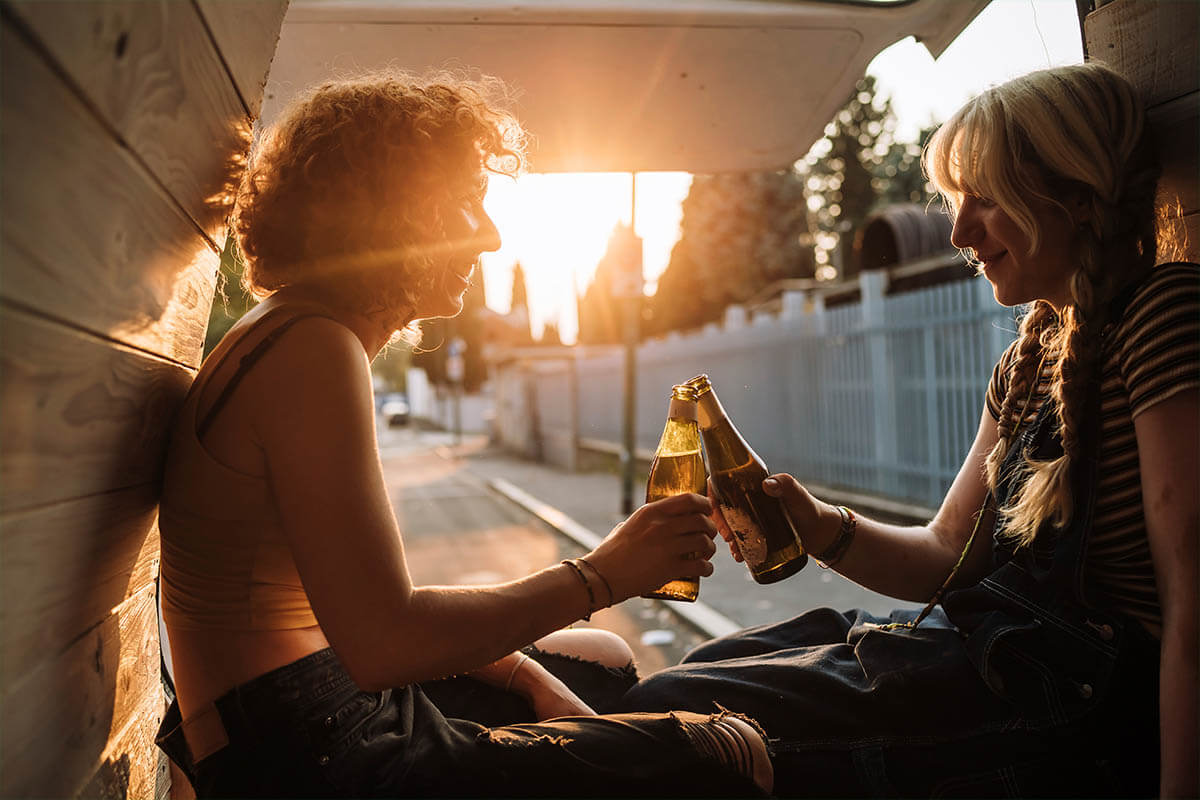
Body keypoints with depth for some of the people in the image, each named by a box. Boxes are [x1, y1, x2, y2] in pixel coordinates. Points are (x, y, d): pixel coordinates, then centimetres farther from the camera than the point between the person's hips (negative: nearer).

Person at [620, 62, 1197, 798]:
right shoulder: (1030, 359, 14)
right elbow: (951, 556, 9)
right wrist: (824, 528, -8)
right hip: (996, 647, 8)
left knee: (670, 712, -13)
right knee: (686, 677, 8)